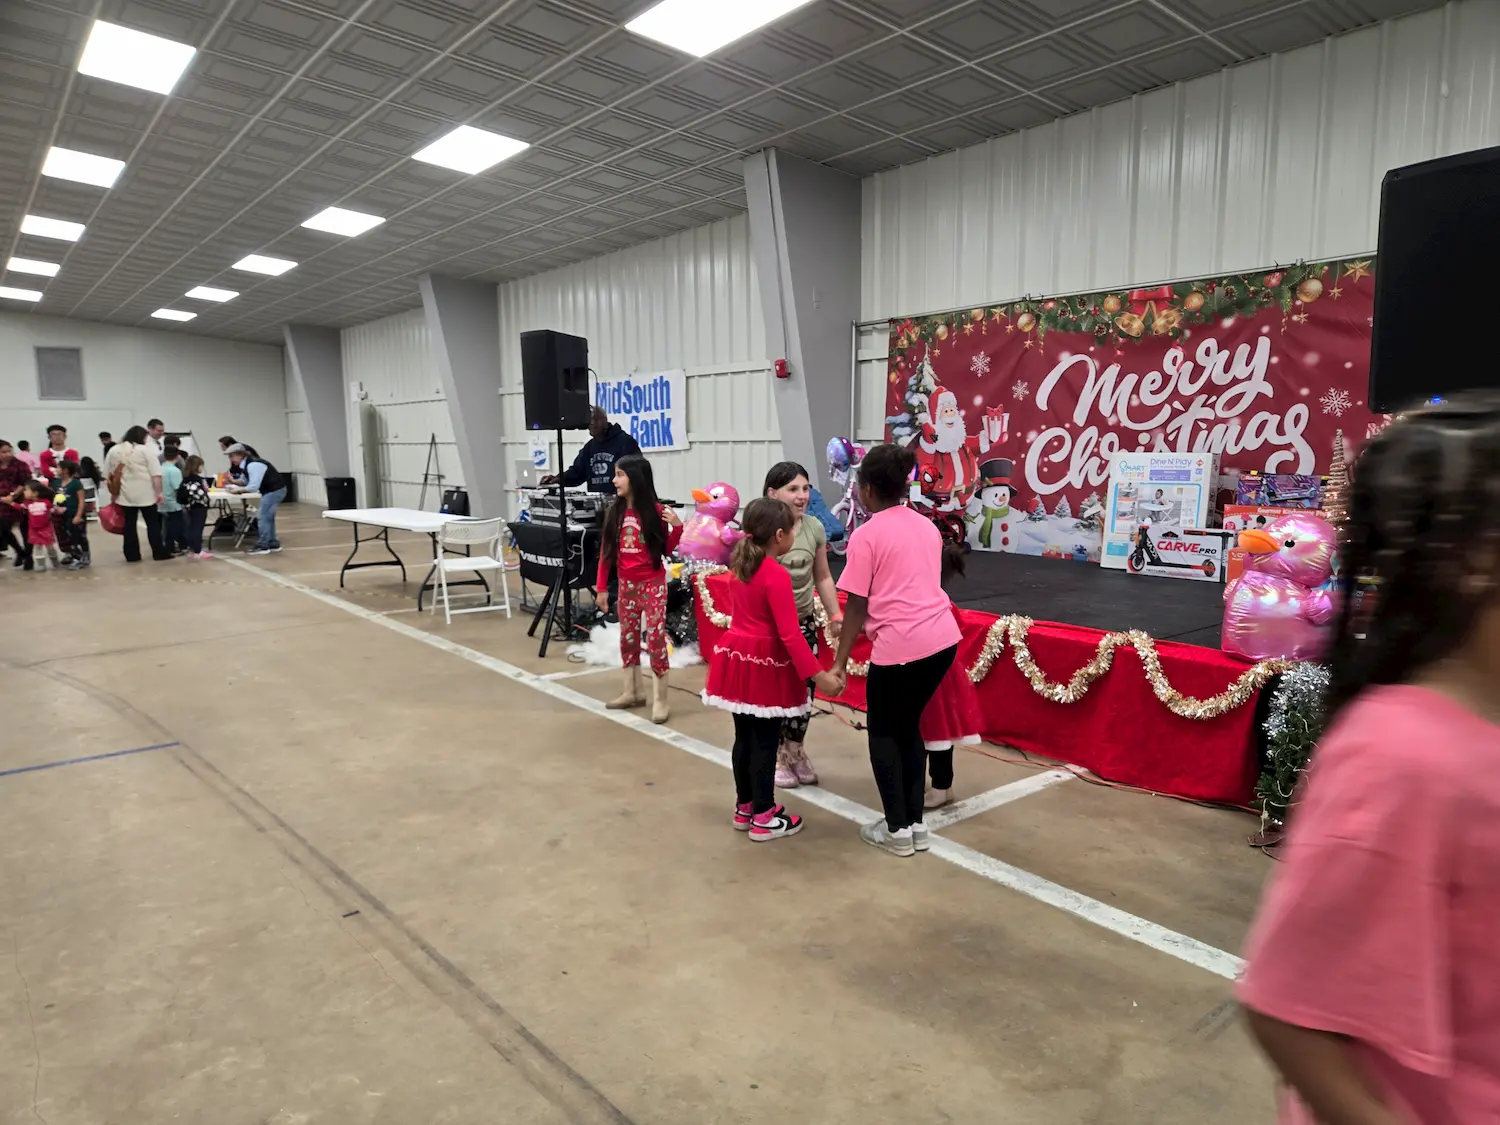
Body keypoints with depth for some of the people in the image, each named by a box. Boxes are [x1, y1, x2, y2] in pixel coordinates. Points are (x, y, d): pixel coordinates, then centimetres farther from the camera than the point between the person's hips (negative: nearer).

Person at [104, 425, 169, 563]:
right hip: (145, 494, -4)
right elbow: (156, 474, -11)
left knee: (129, 524, 7)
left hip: (125, 494, 4)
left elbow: (108, 474, 11)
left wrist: (113, 493, 19)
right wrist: (159, 492, -8)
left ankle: (132, 555, 9)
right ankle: (159, 553, 6)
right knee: (153, 523, 4)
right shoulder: (145, 450, -5)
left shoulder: (114, 450, 8)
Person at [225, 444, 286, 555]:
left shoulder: (253, 465, -21)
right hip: (275, 490, 10)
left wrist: (238, 490, -14)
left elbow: (253, 487, -24)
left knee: (262, 517, -7)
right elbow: (248, 482, 16)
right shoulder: (247, 464, 9)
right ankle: (273, 544, 23)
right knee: (268, 517, 17)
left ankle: (263, 546, -2)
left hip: (274, 491, -10)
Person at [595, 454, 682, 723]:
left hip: (653, 583, -4)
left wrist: (677, 527, -20)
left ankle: (660, 700, 2)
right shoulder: (615, 512, -1)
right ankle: (632, 691, 28)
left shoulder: (656, 512, -10)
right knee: (628, 637, 13)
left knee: (655, 637, -6)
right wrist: (602, 588, 3)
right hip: (626, 584, 5)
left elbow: (667, 550, -3)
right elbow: (606, 551, 3)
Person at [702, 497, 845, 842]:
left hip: (737, 658, 8)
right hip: (764, 665, -8)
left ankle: (745, 807, 30)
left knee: (744, 737, 17)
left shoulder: (743, 564, 4)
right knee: (765, 742, 3)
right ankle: (764, 817, 13)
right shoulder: (777, 576, -21)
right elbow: (790, 635, -25)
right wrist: (818, 675, -23)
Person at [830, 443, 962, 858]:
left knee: (883, 732, 13)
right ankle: (915, 824, 26)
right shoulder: (927, 526, 14)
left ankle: (898, 831, 17)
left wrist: (840, 660, 0)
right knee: (908, 727, 21)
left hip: (900, 646, -7)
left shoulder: (866, 535, -6)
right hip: (942, 638, 7)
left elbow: (856, 607, -7)